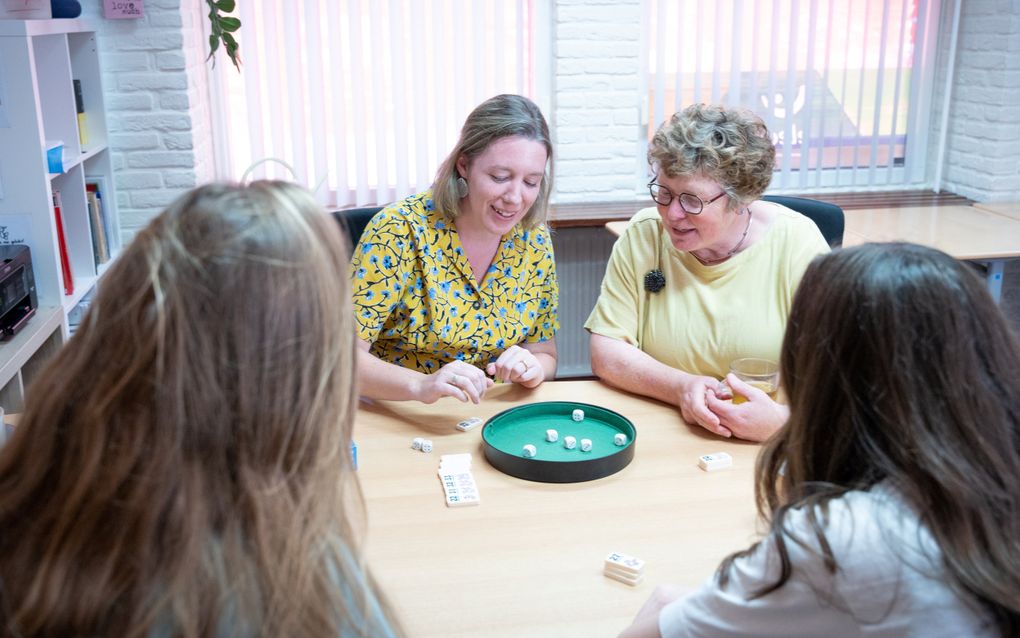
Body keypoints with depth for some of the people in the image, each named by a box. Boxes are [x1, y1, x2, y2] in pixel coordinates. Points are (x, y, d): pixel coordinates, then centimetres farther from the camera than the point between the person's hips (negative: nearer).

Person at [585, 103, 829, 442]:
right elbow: (606, 353, -4)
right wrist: (682, 387, -19)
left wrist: (781, 419, -27)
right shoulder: (643, 235, -4)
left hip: (771, 452, 0)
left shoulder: (795, 241, -7)